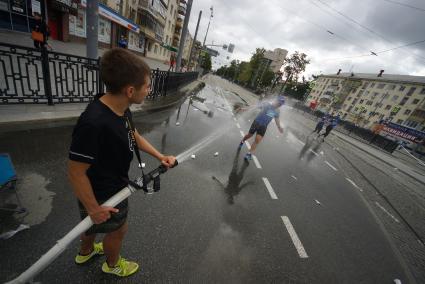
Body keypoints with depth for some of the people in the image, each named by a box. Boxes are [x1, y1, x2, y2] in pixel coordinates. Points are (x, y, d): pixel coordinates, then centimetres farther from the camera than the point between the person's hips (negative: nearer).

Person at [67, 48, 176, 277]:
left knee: (93, 223, 33)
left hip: (113, 186, 8)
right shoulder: (93, 123, -39)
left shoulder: (122, 109, -11)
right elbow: (76, 173, -30)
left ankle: (86, 252, 64)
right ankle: (113, 264, 54)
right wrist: (94, 208, -17)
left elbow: (134, 137, 3)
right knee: (118, 229, 21)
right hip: (102, 195, -7)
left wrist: (160, 156, -4)